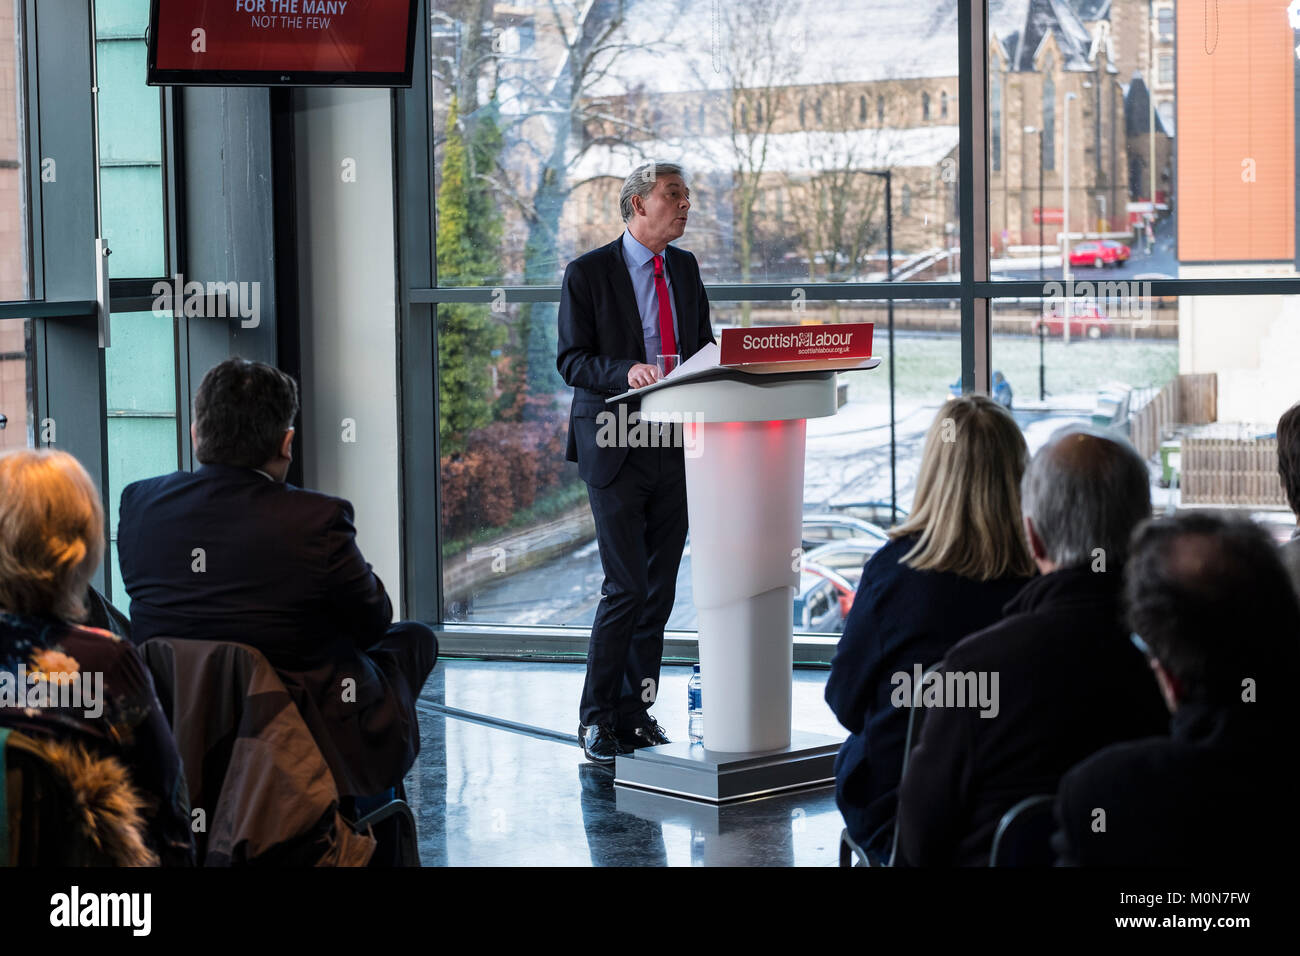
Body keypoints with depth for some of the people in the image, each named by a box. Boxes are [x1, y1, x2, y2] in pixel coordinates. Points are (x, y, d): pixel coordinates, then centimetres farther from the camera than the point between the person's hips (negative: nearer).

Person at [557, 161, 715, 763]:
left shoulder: (684, 268, 14)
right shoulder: (587, 273, -4)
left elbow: (702, 346, 20)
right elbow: (571, 360, -8)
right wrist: (626, 371, -25)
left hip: (676, 445, 6)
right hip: (615, 447, -6)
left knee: (660, 586, 8)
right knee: (627, 586, -9)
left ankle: (636, 712, 17)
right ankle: (596, 719, 3)